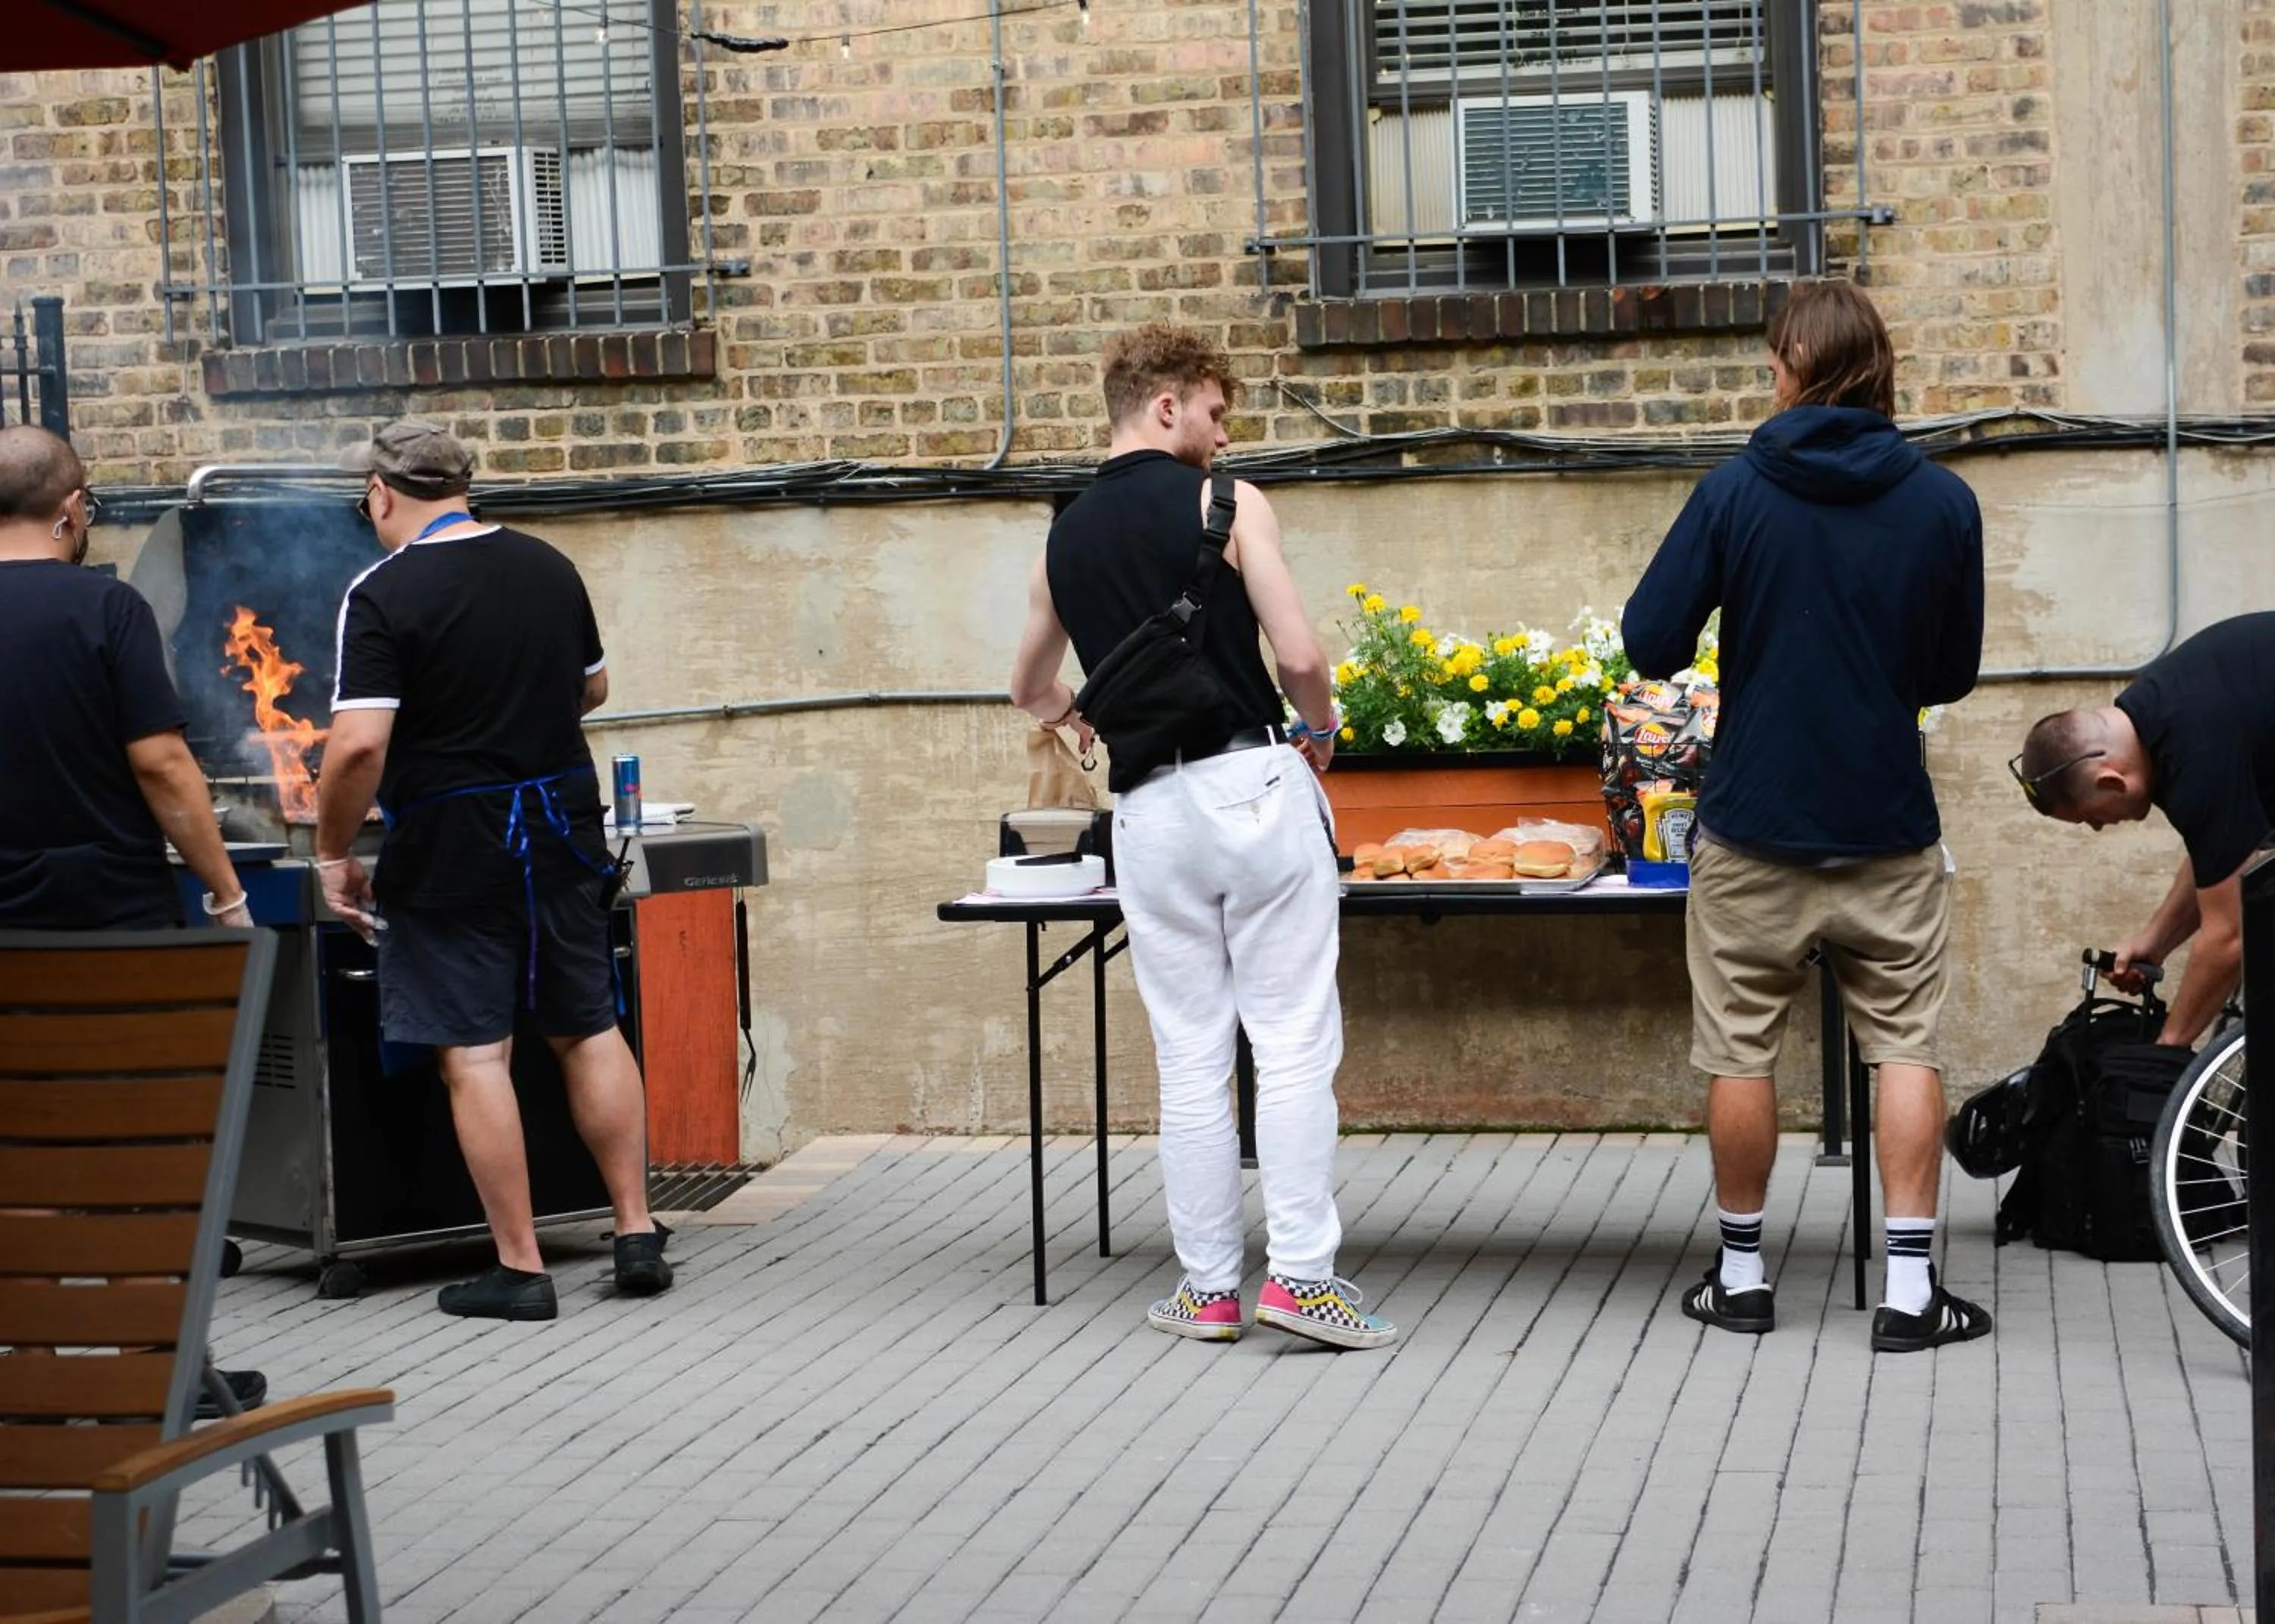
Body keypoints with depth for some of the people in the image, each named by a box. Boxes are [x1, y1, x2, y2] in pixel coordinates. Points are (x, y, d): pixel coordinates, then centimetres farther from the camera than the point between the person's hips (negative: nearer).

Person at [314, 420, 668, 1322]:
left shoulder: (383, 594, -13)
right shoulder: (548, 568, 7)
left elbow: (358, 745, -21)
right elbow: (593, 689, 20)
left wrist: (334, 853, -8)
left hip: (450, 847, -6)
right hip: (561, 829, 6)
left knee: (475, 1053, 1)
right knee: (588, 1031, 14)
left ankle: (520, 1271, 4)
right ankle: (637, 1236, 17)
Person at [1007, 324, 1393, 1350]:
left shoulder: (1067, 536, 12)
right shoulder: (1224, 502, -4)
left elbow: (1029, 687, 26)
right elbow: (1297, 653, -11)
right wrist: (1322, 731, 9)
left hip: (1149, 808, 4)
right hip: (1253, 786, -4)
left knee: (1188, 1055, 9)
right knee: (1294, 1040, 0)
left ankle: (1210, 1286, 12)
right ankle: (1300, 1273, -3)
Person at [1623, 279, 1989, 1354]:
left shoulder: (1734, 492, -9)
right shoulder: (1942, 502, -4)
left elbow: (1651, 644, -8)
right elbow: (1954, 671, 7)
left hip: (1753, 829, -1)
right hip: (1889, 827, 1)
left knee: (1741, 1053, 10)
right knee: (1904, 1046, 8)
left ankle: (1741, 1274, 20)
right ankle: (1910, 1289, 4)